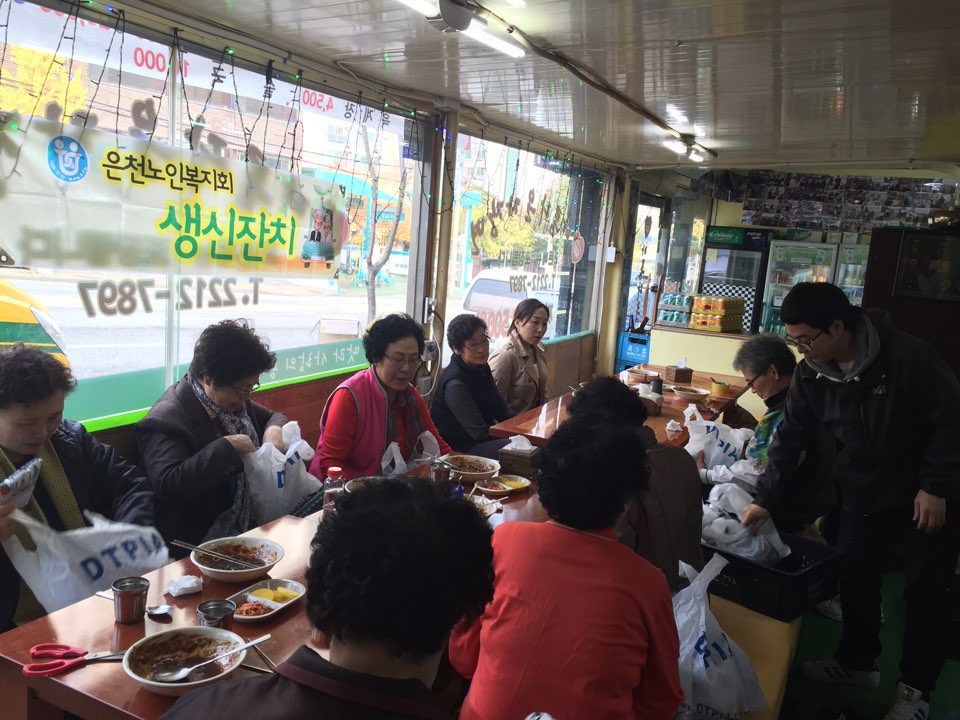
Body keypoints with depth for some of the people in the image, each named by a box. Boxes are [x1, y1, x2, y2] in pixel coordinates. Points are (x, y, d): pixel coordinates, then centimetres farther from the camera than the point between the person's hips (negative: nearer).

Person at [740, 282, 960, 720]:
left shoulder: (908, 357, -26)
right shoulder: (811, 374, -10)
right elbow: (790, 438, -4)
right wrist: (766, 499, -7)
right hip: (863, 492, 5)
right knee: (855, 578, 13)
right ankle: (856, 662, 33)